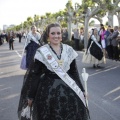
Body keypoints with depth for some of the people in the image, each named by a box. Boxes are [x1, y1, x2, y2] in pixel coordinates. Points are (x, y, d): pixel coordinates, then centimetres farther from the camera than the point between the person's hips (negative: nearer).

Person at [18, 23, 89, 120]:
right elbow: (34, 75, -5)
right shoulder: (41, 52, -8)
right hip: (48, 90, -3)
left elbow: (74, 71, 9)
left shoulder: (69, 50, 2)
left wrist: (81, 90, 12)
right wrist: (31, 96, -3)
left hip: (69, 89, 3)